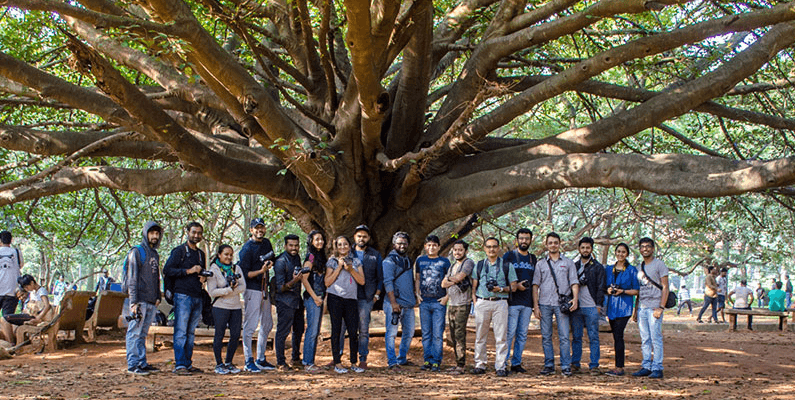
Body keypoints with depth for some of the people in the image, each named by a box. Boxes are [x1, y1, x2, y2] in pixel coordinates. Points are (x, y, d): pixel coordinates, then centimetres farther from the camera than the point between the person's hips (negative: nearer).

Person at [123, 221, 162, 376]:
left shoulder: (155, 255, 19)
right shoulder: (136, 252, -4)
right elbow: (132, 278, -8)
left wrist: (158, 297, 12)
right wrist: (134, 302, -14)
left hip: (151, 302, 7)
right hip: (140, 301, -7)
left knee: (143, 334, 10)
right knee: (135, 333, -6)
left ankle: (142, 363, 13)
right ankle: (132, 364, -5)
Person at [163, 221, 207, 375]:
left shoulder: (201, 253, 20)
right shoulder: (179, 251, -1)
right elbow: (167, 270, -10)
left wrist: (204, 277, 8)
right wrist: (188, 271, -15)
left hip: (197, 297, 7)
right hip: (183, 296, -7)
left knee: (191, 332, 9)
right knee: (181, 332, -8)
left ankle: (188, 363, 13)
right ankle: (179, 365, -9)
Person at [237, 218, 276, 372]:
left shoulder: (266, 243, 12)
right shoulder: (247, 248, -11)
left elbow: (272, 260, 26)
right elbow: (245, 274, -14)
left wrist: (270, 264, 3)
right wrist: (261, 270, -27)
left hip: (265, 289, 9)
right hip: (252, 290, -8)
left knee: (267, 325, 13)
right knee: (250, 326, -7)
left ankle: (260, 359, 23)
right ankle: (249, 362, -3)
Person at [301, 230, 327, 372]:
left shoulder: (322, 257, 15)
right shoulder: (311, 257, -10)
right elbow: (304, 279, -15)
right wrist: (315, 297, -14)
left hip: (319, 297, 9)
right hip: (312, 297, -9)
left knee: (316, 331, 10)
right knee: (312, 330, -8)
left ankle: (309, 361, 15)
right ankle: (308, 363, -4)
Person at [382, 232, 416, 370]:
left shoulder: (407, 260, 18)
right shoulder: (390, 260, -6)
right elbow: (388, 282, -13)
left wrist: (414, 298, 17)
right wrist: (393, 302, -19)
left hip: (408, 304, 8)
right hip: (394, 303, -8)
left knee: (409, 332, 10)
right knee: (391, 333, -6)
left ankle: (402, 359, 22)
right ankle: (392, 362, -3)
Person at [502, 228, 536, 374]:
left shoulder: (533, 258, 17)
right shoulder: (509, 256, 3)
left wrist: (535, 302, 14)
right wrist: (515, 285, -13)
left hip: (527, 303, 5)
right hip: (512, 301, -5)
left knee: (522, 334, 5)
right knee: (510, 332, -8)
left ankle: (516, 363, 10)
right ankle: (503, 361, -3)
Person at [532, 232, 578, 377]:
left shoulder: (568, 263, 12)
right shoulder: (541, 264, 13)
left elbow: (574, 282, 7)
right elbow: (535, 285, 10)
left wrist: (575, 298, -10)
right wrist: (535, 306, 1)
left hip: (562, 304, -1)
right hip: (545, 304, 1)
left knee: (564, 336, -6)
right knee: (546, 337, 3)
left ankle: (566, 366, -2)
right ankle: (549, 365, 9)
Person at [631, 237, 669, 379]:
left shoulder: (659, 264, -3)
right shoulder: (640, 266, 18)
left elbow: (665, 288, -7)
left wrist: (661, 307, -16)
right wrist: (636, 310, 17)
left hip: (654, 307, -7)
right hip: (641, 307, 7)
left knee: (656, 338, -7)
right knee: (644, 339, 7)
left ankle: (657, 368, -6)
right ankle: (646, 366, 11)